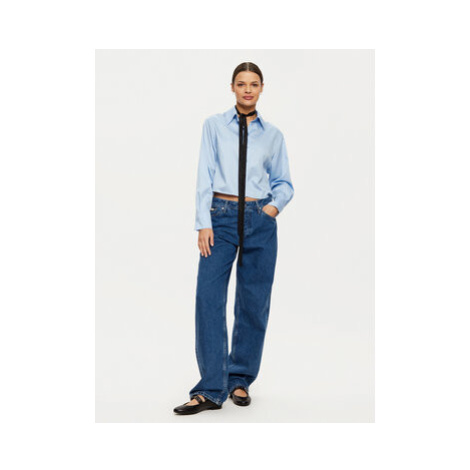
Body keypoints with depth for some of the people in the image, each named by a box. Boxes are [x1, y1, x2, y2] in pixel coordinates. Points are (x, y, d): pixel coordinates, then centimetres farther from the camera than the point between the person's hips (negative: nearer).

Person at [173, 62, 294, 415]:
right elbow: (205, 175, 0)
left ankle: (240, 381, 18)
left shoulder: (273, 135, 10)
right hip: (221, 217, -1)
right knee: (209, 297, -10)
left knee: (254, 302, 4)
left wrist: (275, 205, -7)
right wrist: (204, 223, -9)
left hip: (260, 220, 2)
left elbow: (284, 182, 14)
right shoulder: (214, 125, 7)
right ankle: (211, 389, -5)